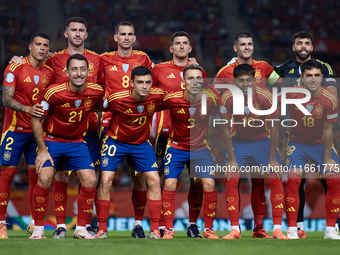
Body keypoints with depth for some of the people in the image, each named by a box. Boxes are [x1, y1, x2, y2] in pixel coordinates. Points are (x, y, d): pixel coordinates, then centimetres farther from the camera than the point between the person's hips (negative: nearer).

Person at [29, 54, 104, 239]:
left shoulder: (96, 92, -13)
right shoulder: (54, 93, -22)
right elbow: (36, 119, -12)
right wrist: (42, 150, -14)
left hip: (77, 142, 3)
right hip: (51, 140, -3)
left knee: (90, 181, -9)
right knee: (45, 177, -21)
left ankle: (81, 229, 5)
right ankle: (38, 228, -7)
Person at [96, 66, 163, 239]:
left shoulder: (157, 96, -19)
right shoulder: (117, 99, -27)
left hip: (141, 143, 3)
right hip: (115, 141, -3)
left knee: (154, 181, -7)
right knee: (105, 180, -13)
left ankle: (154, 230, 1)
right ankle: (102, 229, -3)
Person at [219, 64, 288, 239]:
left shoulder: (265, 96, -23)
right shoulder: (228, 98, -21)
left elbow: (274, 128, -14)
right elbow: (225, 129, -11)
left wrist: (272, 159, -14)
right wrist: (231, 159, -13)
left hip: (262, 141, 0)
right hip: (238, 142, 1)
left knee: (275, 178, -12)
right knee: (231, 179, -14)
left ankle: (277, 229, -6)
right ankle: (235, 229, -6)